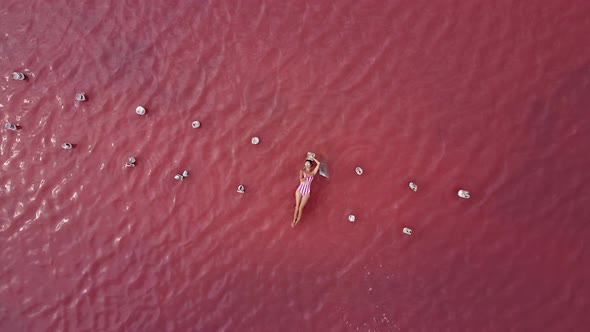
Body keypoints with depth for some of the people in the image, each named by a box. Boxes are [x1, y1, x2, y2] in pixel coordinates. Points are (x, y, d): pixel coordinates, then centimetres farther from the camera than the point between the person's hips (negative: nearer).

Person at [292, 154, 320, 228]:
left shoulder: (313, 173, 5)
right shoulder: (302, 171, 2)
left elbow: (318, 164, -2)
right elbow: (301, 179, -14)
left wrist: (312, 158, 5)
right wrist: (307, 177, -17)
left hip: (307, 191, 0)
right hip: (299, 190, 0)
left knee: (300, 207, 1)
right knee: (297, 206, 5)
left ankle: (297, 221, 14)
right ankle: (294, 220, 17)